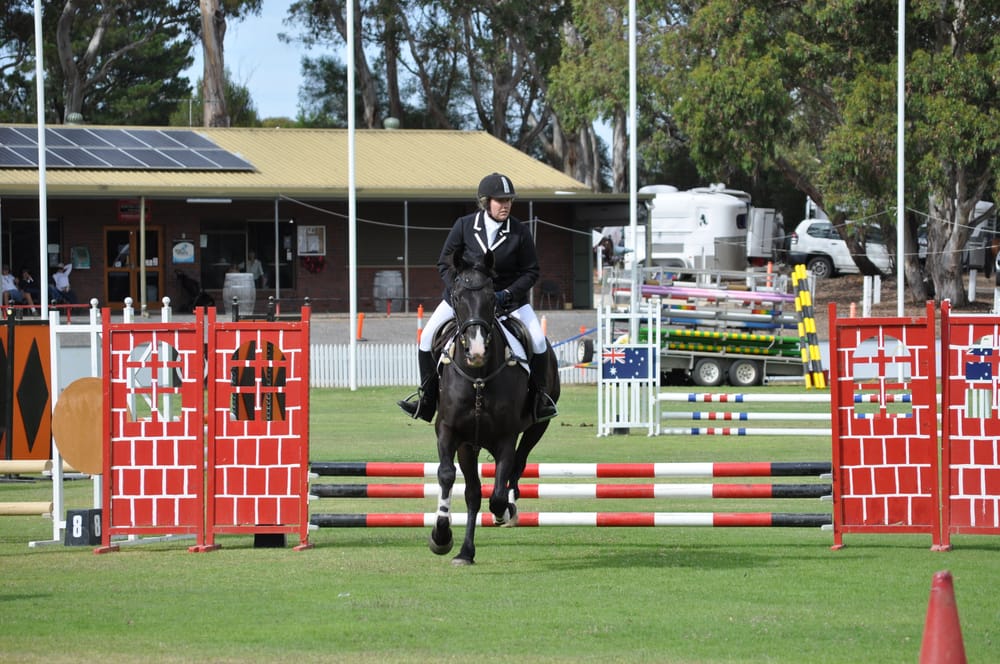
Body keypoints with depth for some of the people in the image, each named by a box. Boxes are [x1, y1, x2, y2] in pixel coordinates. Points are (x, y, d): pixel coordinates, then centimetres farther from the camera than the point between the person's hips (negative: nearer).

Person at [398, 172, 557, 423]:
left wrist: (507, 294, -20)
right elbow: (445, 264, -2)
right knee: (428, 337, -8)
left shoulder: (520, 232, -11)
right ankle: (426, 399, 7)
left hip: (509, 297, -1)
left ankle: (541, 397, 3)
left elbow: (531, 271, -5)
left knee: (538, 341, -17)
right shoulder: (464, 226, -10)